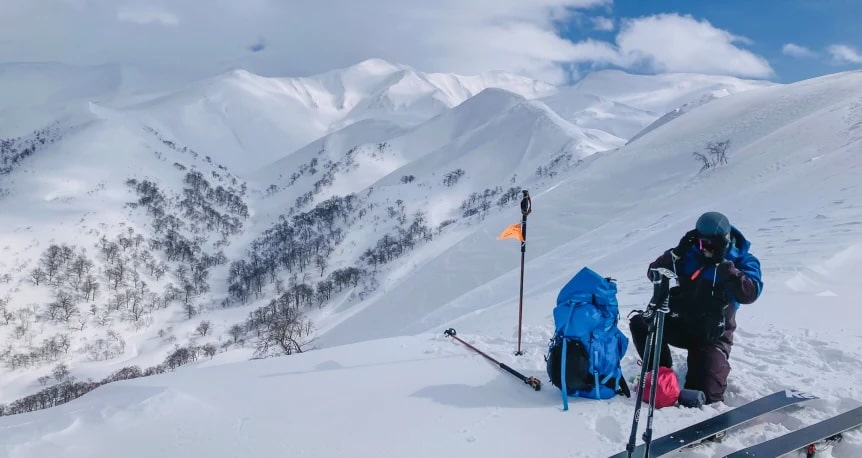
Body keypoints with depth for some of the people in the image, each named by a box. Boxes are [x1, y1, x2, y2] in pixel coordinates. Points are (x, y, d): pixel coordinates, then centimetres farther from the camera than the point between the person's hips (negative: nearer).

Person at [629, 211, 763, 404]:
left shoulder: (742, 260, -7)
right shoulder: (689, 254, 0)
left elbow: (749, 293, -26)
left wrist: (723, 264, -31)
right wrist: (677, 252, -20)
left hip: (713, 335, -3)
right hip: (679, 323, 3)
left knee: (705, 395, -14)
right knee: (639, 323, -26)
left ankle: (715, 365, 22)